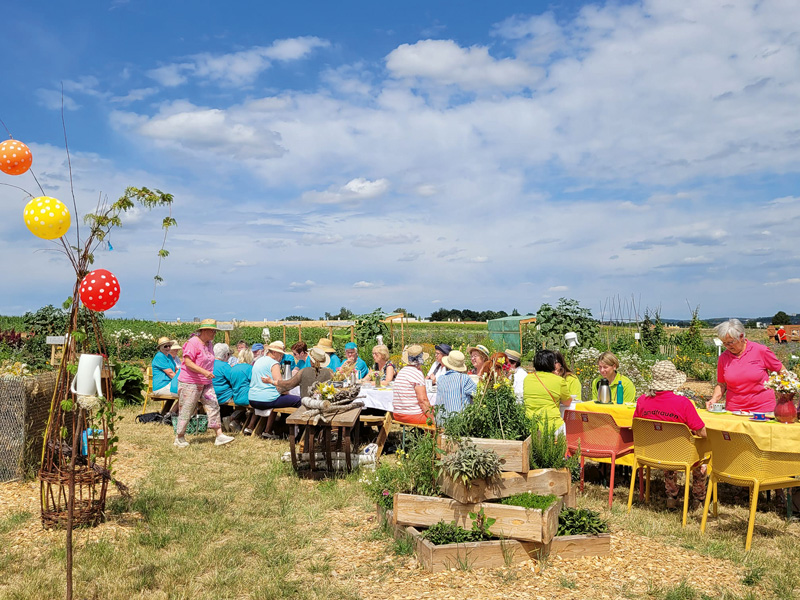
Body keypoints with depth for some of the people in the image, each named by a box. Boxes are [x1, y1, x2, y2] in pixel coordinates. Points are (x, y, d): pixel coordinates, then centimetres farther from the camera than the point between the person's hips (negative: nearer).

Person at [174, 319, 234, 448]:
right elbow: (188, 362, -23)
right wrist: (204, 372, -30)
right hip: (190, 383, -8)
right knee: (186, 410, 1)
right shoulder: (193, 343, -15)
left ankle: (219, 435, -1)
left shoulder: (209, 343, 13)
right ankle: (179, 438, 16)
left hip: (206, 383, 8)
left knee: (213, 406, -1)